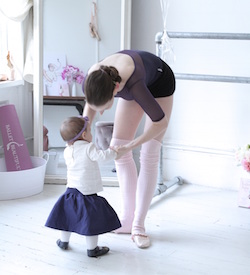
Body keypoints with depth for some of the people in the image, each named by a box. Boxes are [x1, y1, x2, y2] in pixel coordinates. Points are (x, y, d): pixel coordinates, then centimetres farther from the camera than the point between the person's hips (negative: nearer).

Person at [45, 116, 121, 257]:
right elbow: (102, 156, -27)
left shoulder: (67, 151, 3)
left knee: (68, 217, 21)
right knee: (92, 221, 4)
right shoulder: (88, 148, -17)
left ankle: (64, 241, 36)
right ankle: (92, 248, 11)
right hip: (88, 192, -6)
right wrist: (113, 152, -8)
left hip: (71, 190, 6)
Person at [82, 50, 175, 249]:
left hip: (160, 83, -5)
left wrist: (129, 146, -35)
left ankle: (138, 225, -2)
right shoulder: (92, 80, -30)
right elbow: (89, 105, -5)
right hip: (136, 82, 6)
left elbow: (161, 122, -35)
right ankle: (127, 219, 10)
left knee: (149, 156, -9)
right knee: (118, 149, 0)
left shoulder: (132, 83, -46)